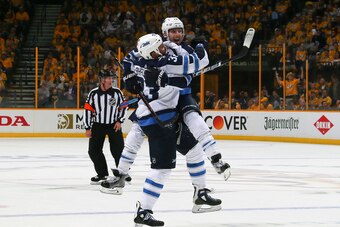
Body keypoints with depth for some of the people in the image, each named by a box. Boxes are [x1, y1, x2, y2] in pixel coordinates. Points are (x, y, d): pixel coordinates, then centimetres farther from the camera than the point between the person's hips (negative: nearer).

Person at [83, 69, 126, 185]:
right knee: (94, 150, -3)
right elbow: (87, 109, -5)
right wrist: (87, 128, -5)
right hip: (98, 125, 1)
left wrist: (119, 121, -3)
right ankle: (102, 174, 12)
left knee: (118, 149, -5)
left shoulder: (117, 92, -8)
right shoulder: (93, 93, -10)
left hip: (114, 125, -1)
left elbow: (123, 106, 5)